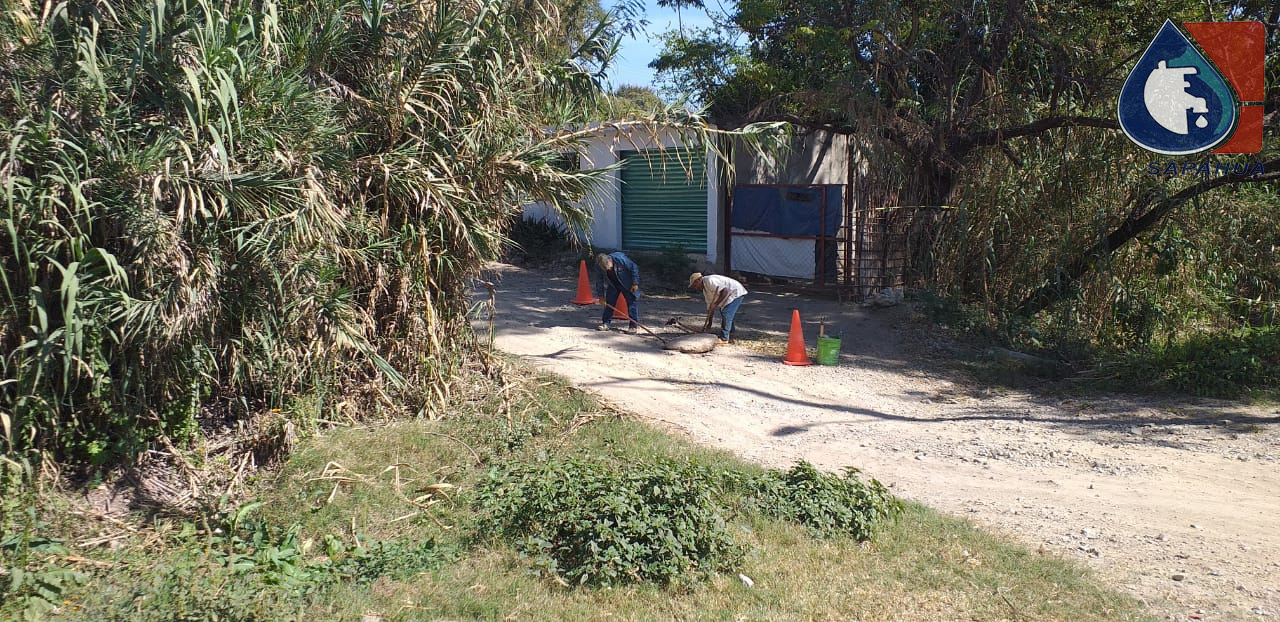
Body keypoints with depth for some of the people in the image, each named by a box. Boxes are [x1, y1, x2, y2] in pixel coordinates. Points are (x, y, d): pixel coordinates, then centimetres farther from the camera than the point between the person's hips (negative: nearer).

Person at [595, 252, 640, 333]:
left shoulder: (620, 258, -34)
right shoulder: (601, 267, -20)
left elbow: (634, 268, -23)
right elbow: (599, 281, -6)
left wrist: (635, 283, -21)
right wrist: (601, 295, -6)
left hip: (627, 284, -4)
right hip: (613, 285, 4)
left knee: (632, 302, -7)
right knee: (609, 302, 2)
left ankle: (633, 326, -4)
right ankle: (606, 323, 12)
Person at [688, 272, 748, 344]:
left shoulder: (709, 281, -25)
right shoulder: (705, 289, 8)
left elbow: (725, 291, -34)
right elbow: (710, 305, 12)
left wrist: (716, 304, -33)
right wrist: (709, 322, 11)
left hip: (736, 292, -12)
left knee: (726, 313, -18)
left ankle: (724, 338, -12)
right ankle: (730, 331, 47)